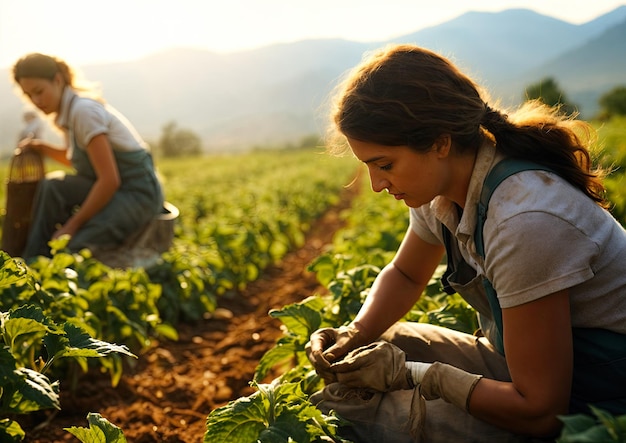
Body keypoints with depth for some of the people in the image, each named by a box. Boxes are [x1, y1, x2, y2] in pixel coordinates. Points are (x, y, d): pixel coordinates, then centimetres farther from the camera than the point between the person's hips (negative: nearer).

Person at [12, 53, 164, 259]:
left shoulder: (84, 110, -19)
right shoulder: (67, 110, 7)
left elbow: (110, 180, -23)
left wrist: (73, 224, -16)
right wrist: (41, 147, 8)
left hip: (139, 194, -9)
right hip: (116, 188, 9)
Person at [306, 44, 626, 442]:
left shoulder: (525, 222, -31)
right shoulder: (444, 186, -6)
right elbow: (405, 275, 13)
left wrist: (409, 373, -21)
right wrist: (355, 333, -4)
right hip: (520, 361, 8)